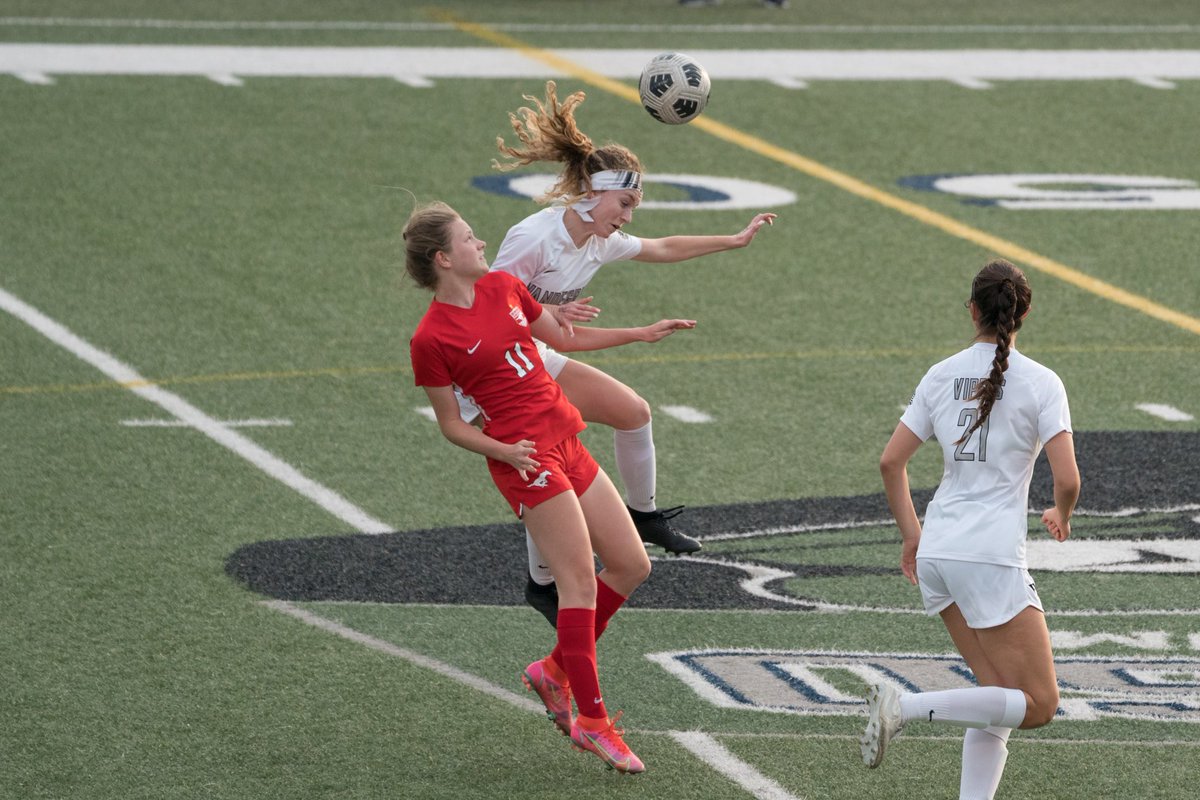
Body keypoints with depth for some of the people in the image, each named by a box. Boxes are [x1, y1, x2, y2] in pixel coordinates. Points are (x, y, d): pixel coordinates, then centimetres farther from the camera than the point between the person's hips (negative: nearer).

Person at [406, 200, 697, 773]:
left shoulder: (502, 287, 10)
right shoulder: (431, 339, -10)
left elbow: (563, 338, 23)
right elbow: (451, 425, -4)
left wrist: (641, 334, 22)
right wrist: (503, 451, -20)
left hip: (566, 443, 8)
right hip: (526, 459, -8)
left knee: (631, 564, 8)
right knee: (580, 578, -12)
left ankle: (555, 670, 22)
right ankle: (592, 721, -8)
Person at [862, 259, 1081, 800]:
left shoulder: (941, 376, 7)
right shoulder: (1040, 383, -7)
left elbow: (890, 461, 7)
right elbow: (1067, 479, -13)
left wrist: (912, 535, 19)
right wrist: (1060, 516, 9)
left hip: (936, 552, 7)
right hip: (991, 557, -6)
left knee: (1000, 698, 14)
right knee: (1038, 705, 1)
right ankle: (907, 707, -14)